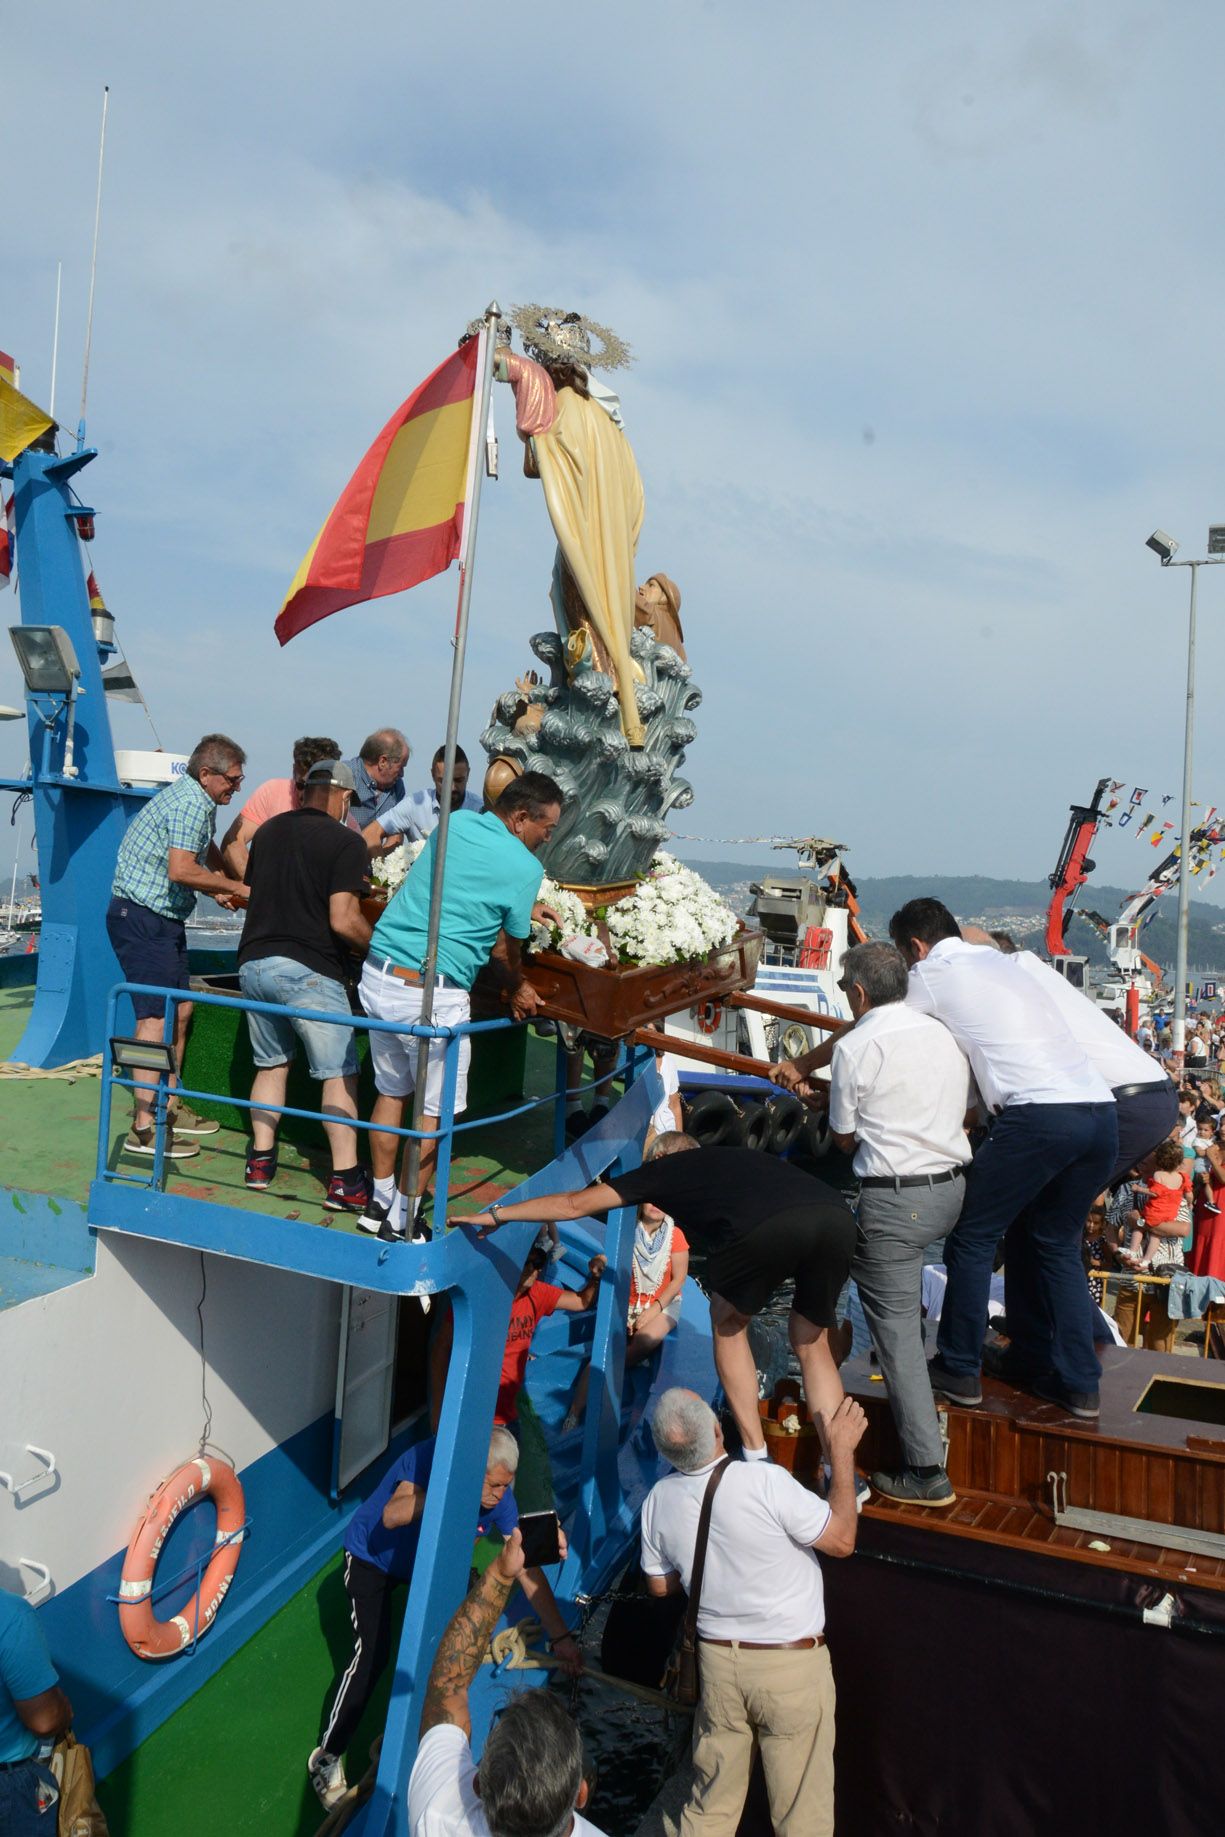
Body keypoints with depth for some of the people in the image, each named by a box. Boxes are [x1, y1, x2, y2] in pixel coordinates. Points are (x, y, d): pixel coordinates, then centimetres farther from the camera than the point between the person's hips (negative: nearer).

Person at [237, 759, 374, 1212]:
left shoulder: (268, 830, 12)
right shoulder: (345, 841, -8)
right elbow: (343, 920, -15)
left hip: (254, 963, 7)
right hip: (308, 969, -7)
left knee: (271, 1064, 20)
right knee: (339, 1073, 0)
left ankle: (261, 1160, 23)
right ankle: (345, 1181, -2)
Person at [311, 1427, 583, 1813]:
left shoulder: (499, 1495, -22)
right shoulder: (431, 1458, -37)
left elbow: (527, 1568, -17)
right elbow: (392, 1516, -52)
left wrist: (561, 1637, -19)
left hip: (428, 1562, 5)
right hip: (372, 1559, -5)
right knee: (373, 1654, -19)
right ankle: (327, 1758, -2)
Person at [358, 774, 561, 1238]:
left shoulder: (455, 822, 10)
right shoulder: (525, 868, -8)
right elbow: (505, 949, 1)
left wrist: (529, 906, 32)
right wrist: (517, 989, 21)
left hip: (378, 976, 7)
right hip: (432, 995, -7)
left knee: (390, 1090, 21)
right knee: (435, 1110, 10)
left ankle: (381, 1201, 33)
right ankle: (402, 1218, 19)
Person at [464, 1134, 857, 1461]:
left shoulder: (664, 1168, 27)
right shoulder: (740, 1156, 40)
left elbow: (574, 1204, 31)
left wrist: (498, 1214, 39)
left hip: (768, 1227, -5)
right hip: (838, 1216, 5)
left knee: (728, 1322, 25)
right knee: (811, 1343, 26)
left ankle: (755, 1458, 24)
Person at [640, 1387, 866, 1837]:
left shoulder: (658, 1500, -8)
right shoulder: (764, 1481, -26)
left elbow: (660, 1586, 7)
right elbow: (842, 1539, -14)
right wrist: (842, 1451, -8)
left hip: (717, 1659, 5)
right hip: (792, 1665, -4)